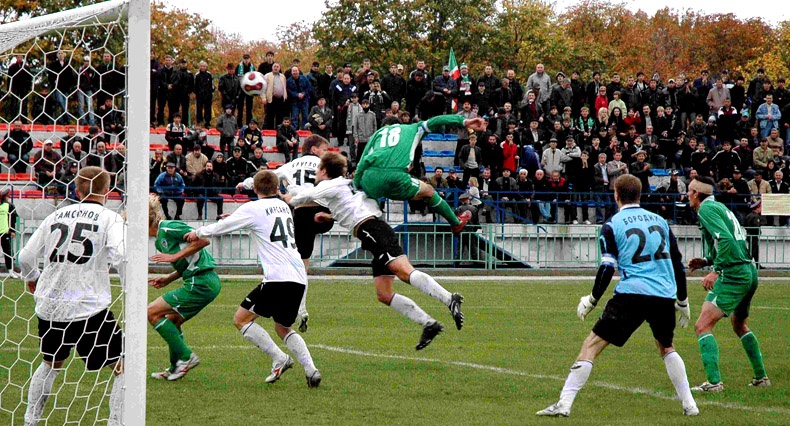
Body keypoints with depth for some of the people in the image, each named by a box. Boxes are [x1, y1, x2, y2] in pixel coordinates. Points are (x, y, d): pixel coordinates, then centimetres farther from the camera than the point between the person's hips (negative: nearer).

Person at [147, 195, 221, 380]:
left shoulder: (169, 228, -12)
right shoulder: (160, 240, 18)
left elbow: (203, 240, -18)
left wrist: (175, 256, -17)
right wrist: (167, 279, 11)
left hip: (200, 284, -10)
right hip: (209, 282, 10)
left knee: (153, 312, -5)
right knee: (172, 320, 21)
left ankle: (185, 357, -4)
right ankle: (175, 369, 26)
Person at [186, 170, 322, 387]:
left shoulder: (253, 209, -1)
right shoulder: (283, 206, 19)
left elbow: (222, 226, 8)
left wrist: (198, 233, 25)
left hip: (278, 278, -7)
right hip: (300, 279, 7)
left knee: (241, 319, 4)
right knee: (283, 328, 21)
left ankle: (279, 359, -6)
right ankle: (310, 368, 2)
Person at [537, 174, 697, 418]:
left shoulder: (612, 226, 3)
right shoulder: (660, 221, 16)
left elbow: (607, 268, -5)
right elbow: (677, 263, 18)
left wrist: (592, 299, 5)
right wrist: (682, 301, 27)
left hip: (632, 293, -4)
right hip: (665, 295, 5)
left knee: (592, 345, -1)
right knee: (666, 347, 29)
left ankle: (564, 404, -11)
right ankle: (689, 405, 23)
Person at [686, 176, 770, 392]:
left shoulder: (706, 209, -8)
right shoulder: (720, 207, 19)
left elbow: (726, 240, -21)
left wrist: (716, 271, -21)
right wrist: (707, 261, 18)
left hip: (733, 275, -10)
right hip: (750, 271, 10)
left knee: (703, 326, -11)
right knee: (739, 325, 28)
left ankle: (714, 381, -21)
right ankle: (761, 376, 31)